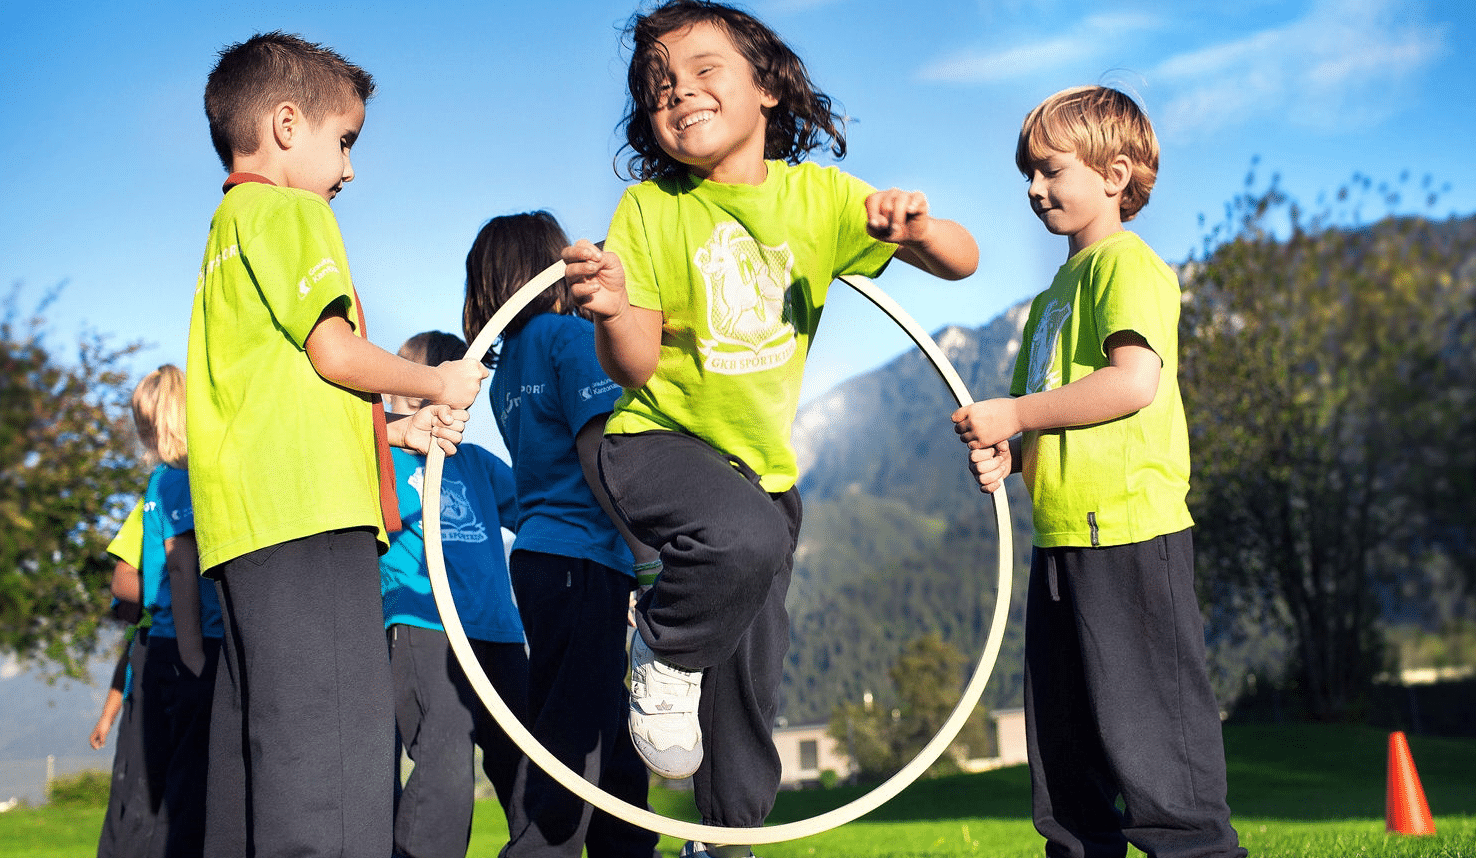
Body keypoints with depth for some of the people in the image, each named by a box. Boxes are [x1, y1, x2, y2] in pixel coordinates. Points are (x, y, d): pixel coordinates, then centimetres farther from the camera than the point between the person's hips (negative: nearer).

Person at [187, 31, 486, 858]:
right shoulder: (287, 209, 1)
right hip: (307, 511, -10)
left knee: (257, 746, 8)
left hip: (247, 517, 10)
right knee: (332, 738, -17)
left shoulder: (229, 229, 30)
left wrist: (397, 430, 20)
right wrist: (438, 385, 6)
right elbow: (335, 351, -10)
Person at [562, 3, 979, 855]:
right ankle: (662, 658, -7)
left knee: (753, 674, 11)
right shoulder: (648, 209, -8)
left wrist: (915, 227, -26)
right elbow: (636, 367, -12)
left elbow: (962, 262, -3)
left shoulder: (817, 195, -3)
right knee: (745, 536, -37)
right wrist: (614, 309, -35)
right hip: (656, 438, -4)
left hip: (764, 462, 4)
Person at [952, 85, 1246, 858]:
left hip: (1128, 533, -10)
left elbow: (1135, 381, -21)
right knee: (1065, 736, 13)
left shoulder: (1126, 262, -5)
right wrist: (1003, 452, 5)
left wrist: (1013, 413, -15)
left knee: (1145, 722, -7)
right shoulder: (1054, 292, 23)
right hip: (1060, 535, 10)